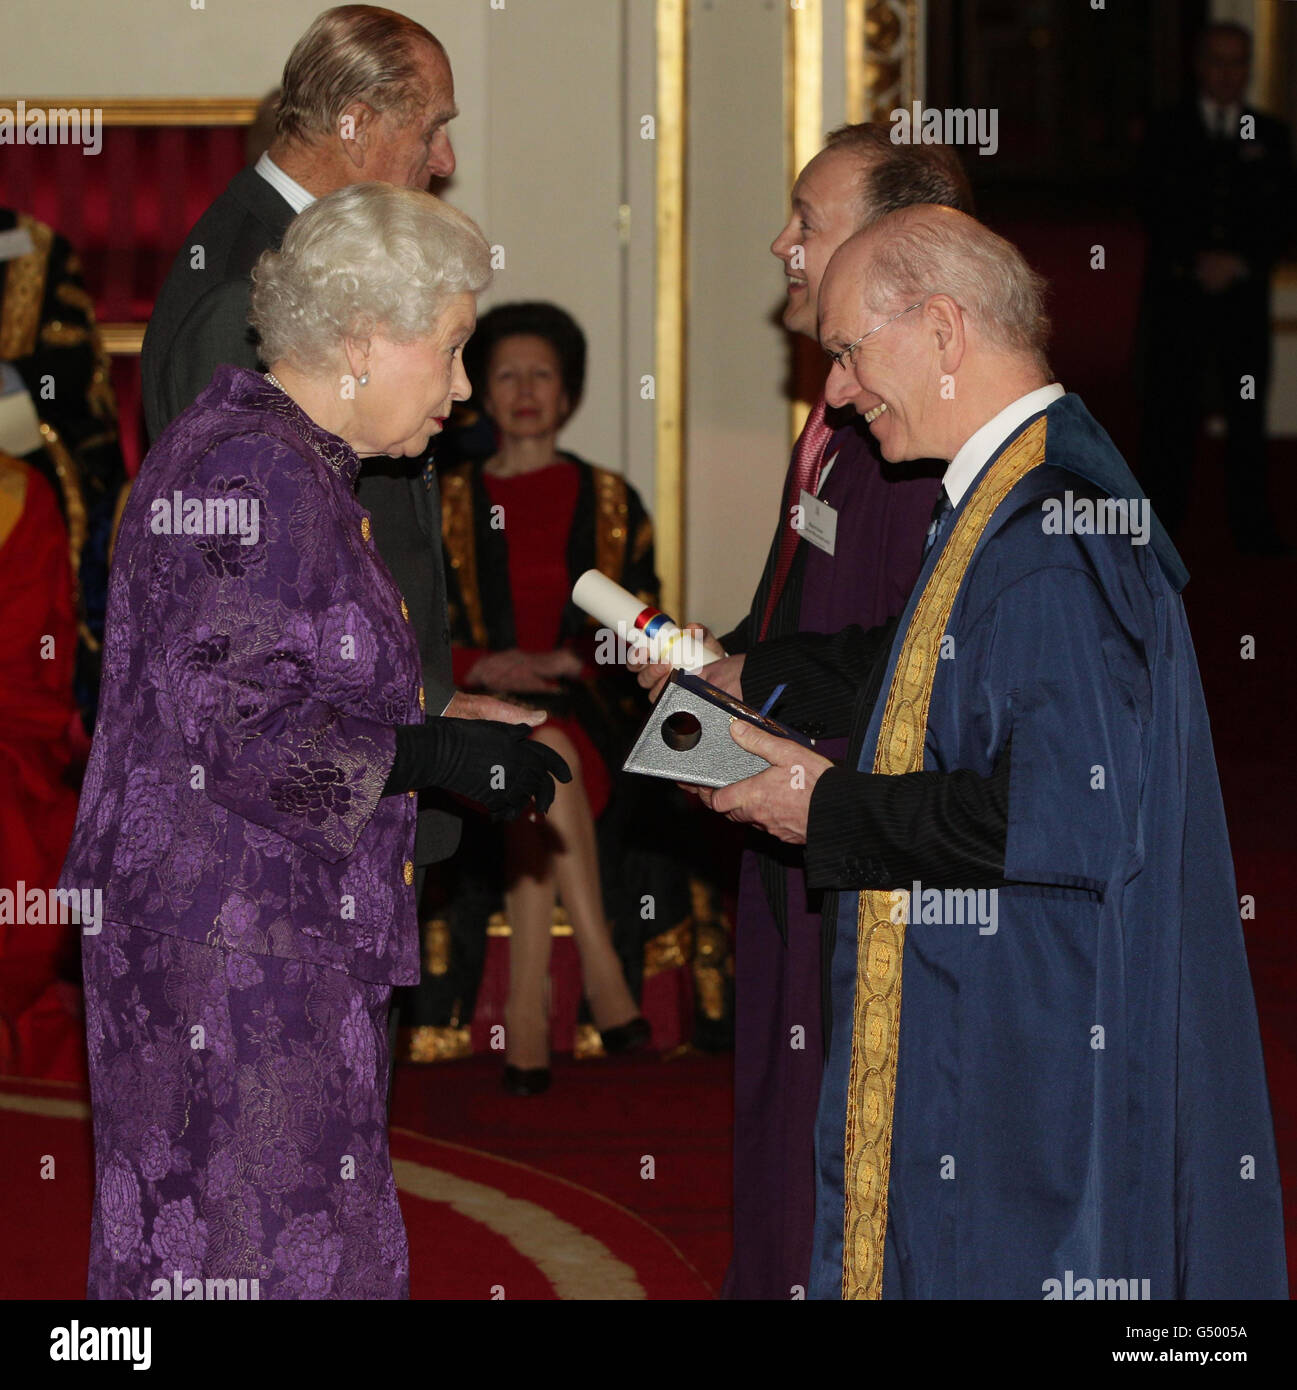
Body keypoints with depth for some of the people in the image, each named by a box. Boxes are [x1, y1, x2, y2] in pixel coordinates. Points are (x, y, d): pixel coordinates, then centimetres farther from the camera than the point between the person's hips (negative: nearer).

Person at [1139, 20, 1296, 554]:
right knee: (1170, 408, 0)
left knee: (1248, 411, -1)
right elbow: (1155, 209, 0)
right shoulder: (1166, 131, 7)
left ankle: (1251, 525, 3)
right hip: (1177, 291, -1)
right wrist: (1195, 262, -13)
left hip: (1244, 292, 1)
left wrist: (1240, 262, -10)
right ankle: (1160, 523, 5)